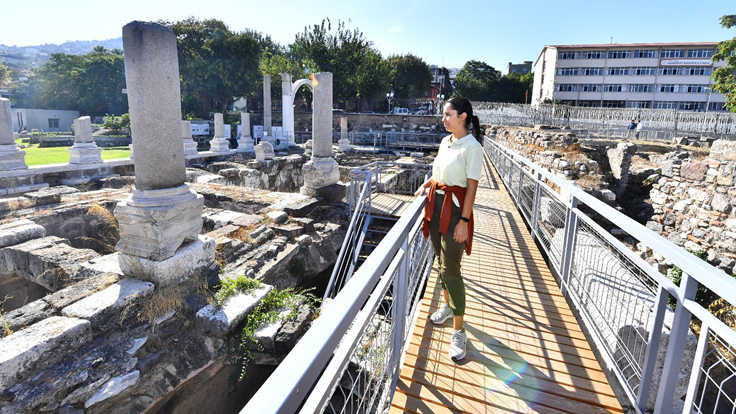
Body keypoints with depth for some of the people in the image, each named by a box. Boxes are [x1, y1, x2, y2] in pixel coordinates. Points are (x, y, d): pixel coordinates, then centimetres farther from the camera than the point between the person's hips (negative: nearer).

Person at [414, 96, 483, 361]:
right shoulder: (446, 141, 9)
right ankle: (446, 304, 39)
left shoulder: (472, 147, -14)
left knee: (450, 269, -6)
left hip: (454, 209, -8)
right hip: (436, 204, 8)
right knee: (440, 260, 18)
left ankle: (459, 332, 6)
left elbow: (472, 187, -16)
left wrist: (464, 221, -18)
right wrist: (426, 184, 6)